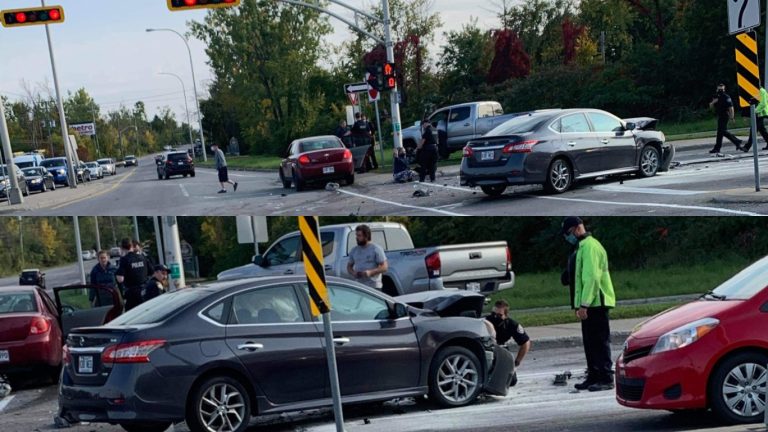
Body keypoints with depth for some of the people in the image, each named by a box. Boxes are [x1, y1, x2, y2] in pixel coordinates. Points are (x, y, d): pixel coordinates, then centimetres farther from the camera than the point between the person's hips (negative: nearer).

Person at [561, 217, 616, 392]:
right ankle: (594, 377, 18)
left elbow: (592, 277, -22)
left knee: (600, 342, -7)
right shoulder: (583, 246, 18)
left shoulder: (589, 246, -14)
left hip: (595, 303, -10)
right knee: (590, 342, 12)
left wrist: (584, 304, -23)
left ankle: (606, 379, -5)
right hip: (590, 304, 10)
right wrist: (580, 305, 18)